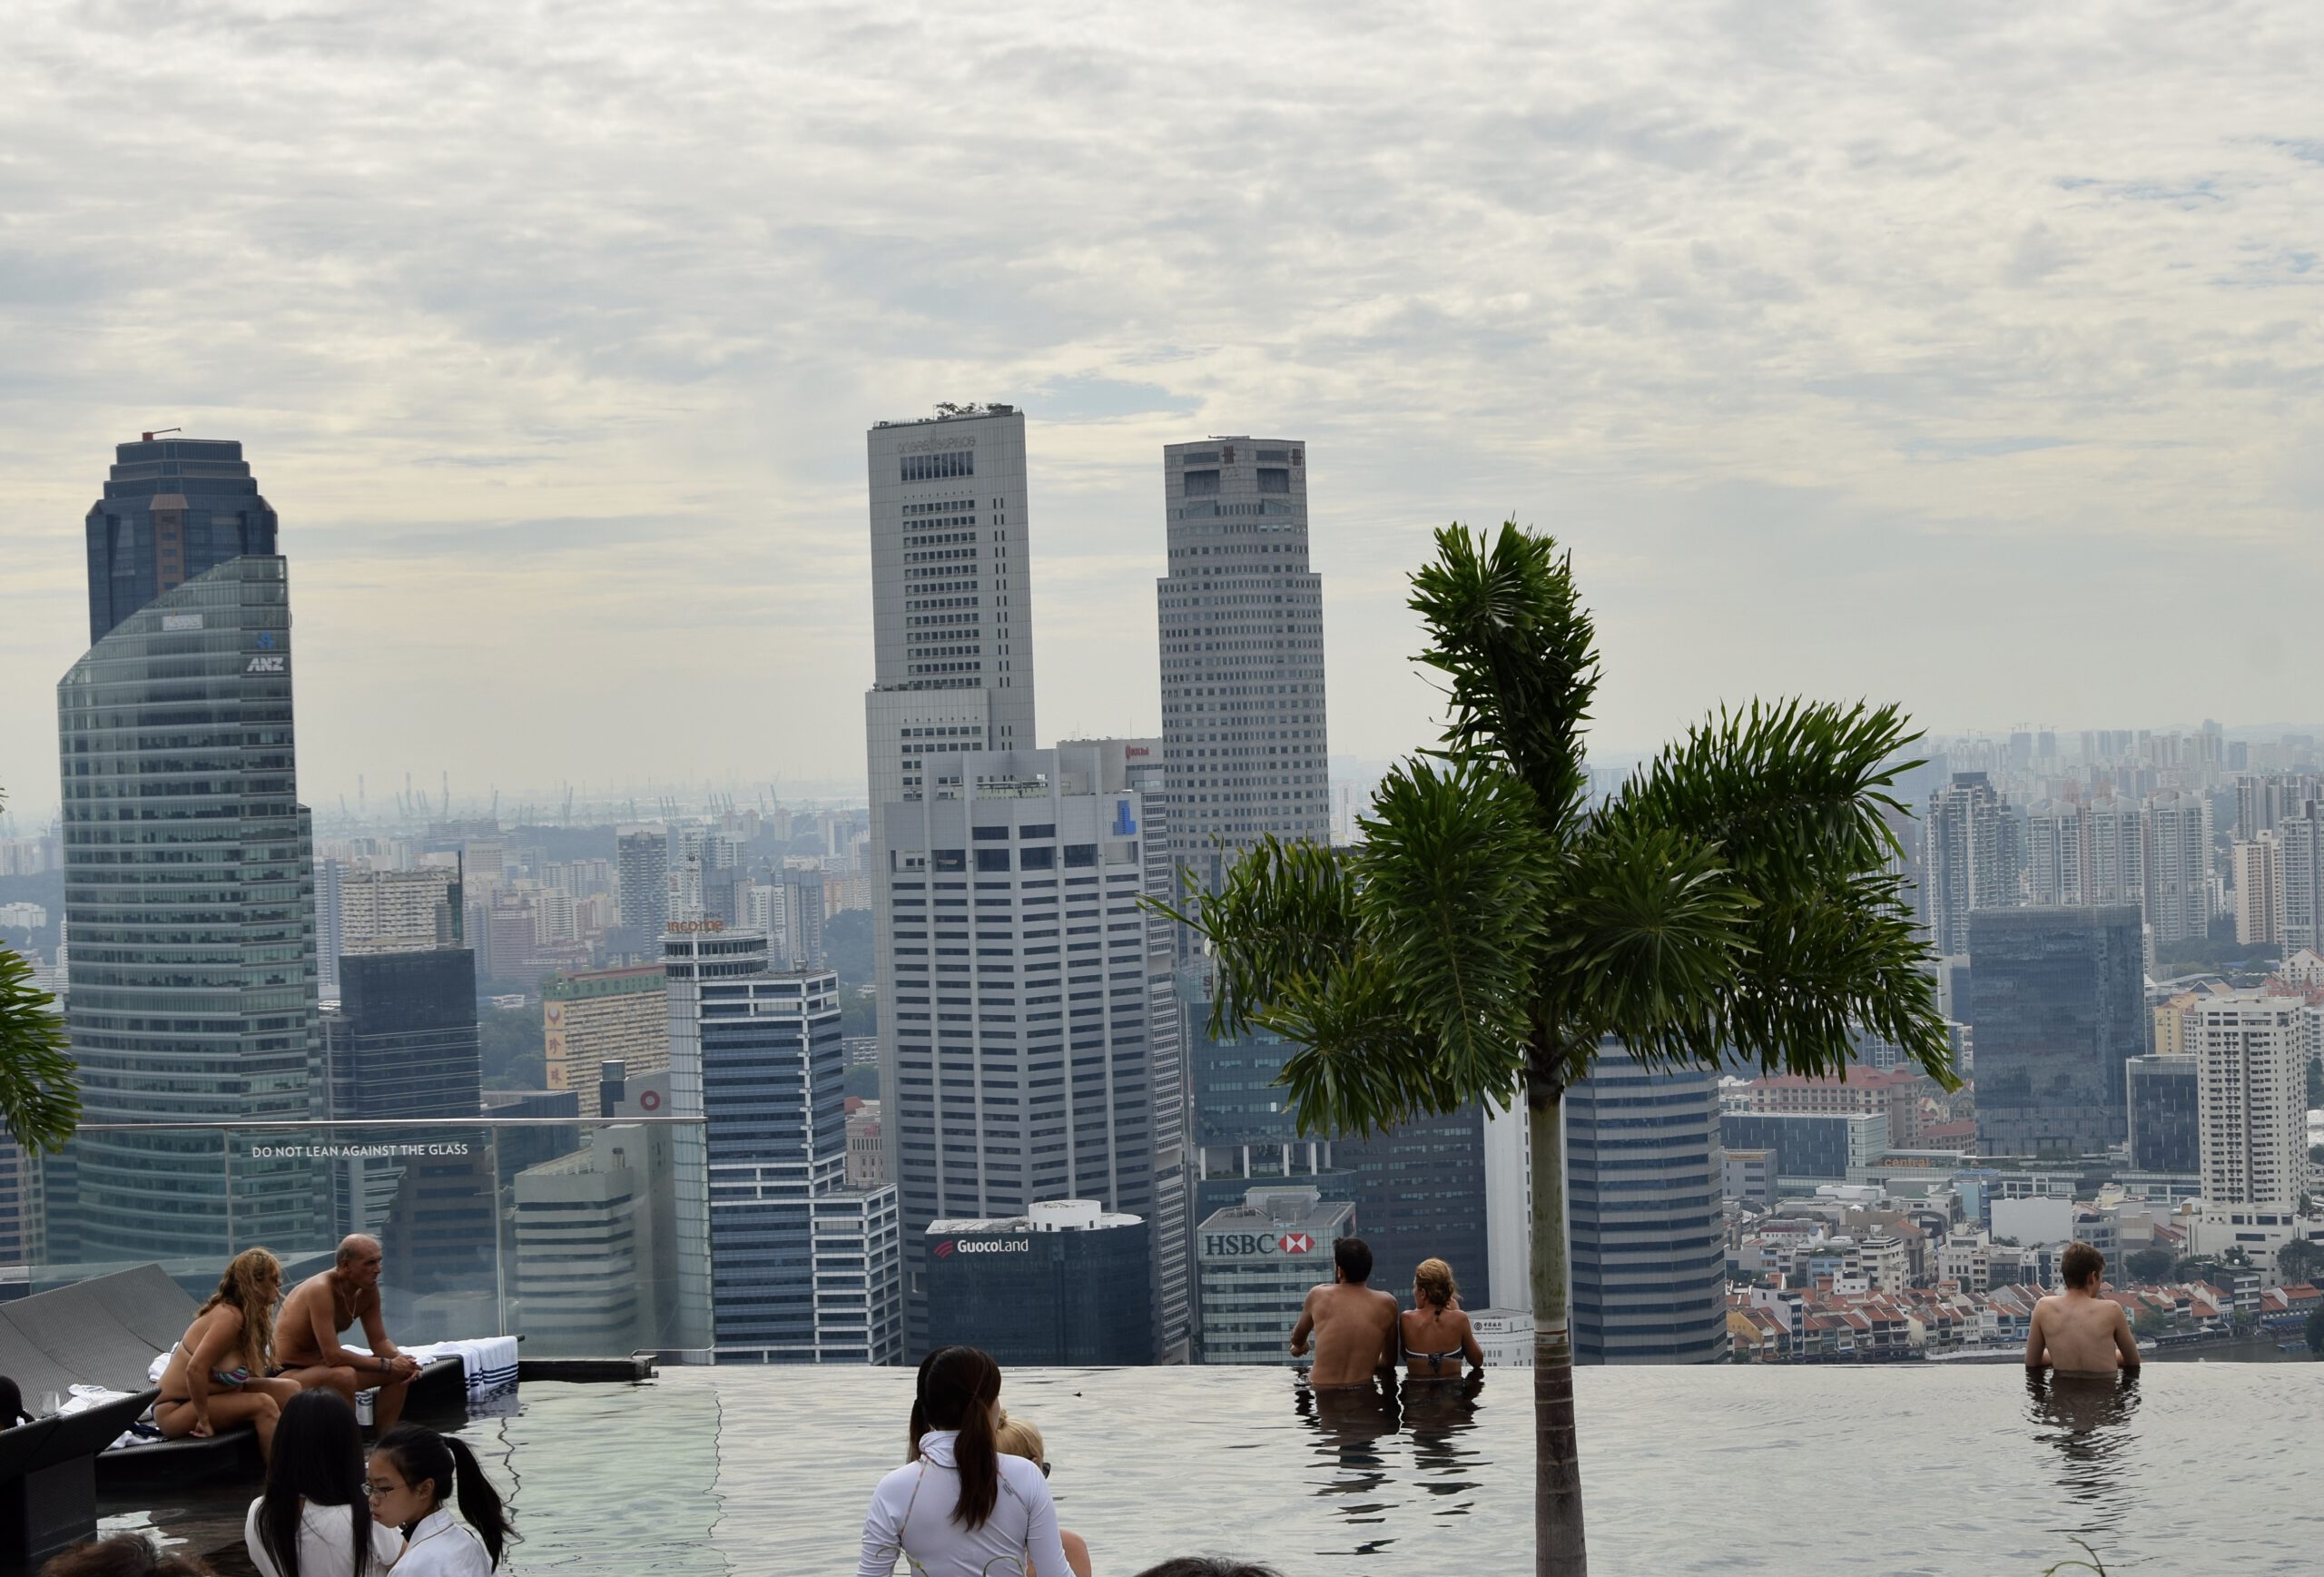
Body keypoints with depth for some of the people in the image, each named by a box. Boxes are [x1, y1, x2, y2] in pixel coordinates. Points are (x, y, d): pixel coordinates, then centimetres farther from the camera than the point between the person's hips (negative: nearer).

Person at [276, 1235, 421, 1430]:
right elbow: (333, 1356, -32)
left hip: (321, 1366, 9)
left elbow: (380, 1342, 5)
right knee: (344, 1376, -36)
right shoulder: (321, 1289, -28)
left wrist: (401, 1361, -17)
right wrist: (387, 1365, -26)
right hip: (289, 1373, -9)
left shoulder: (368, 1289, -3)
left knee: (400, 1373, 0)